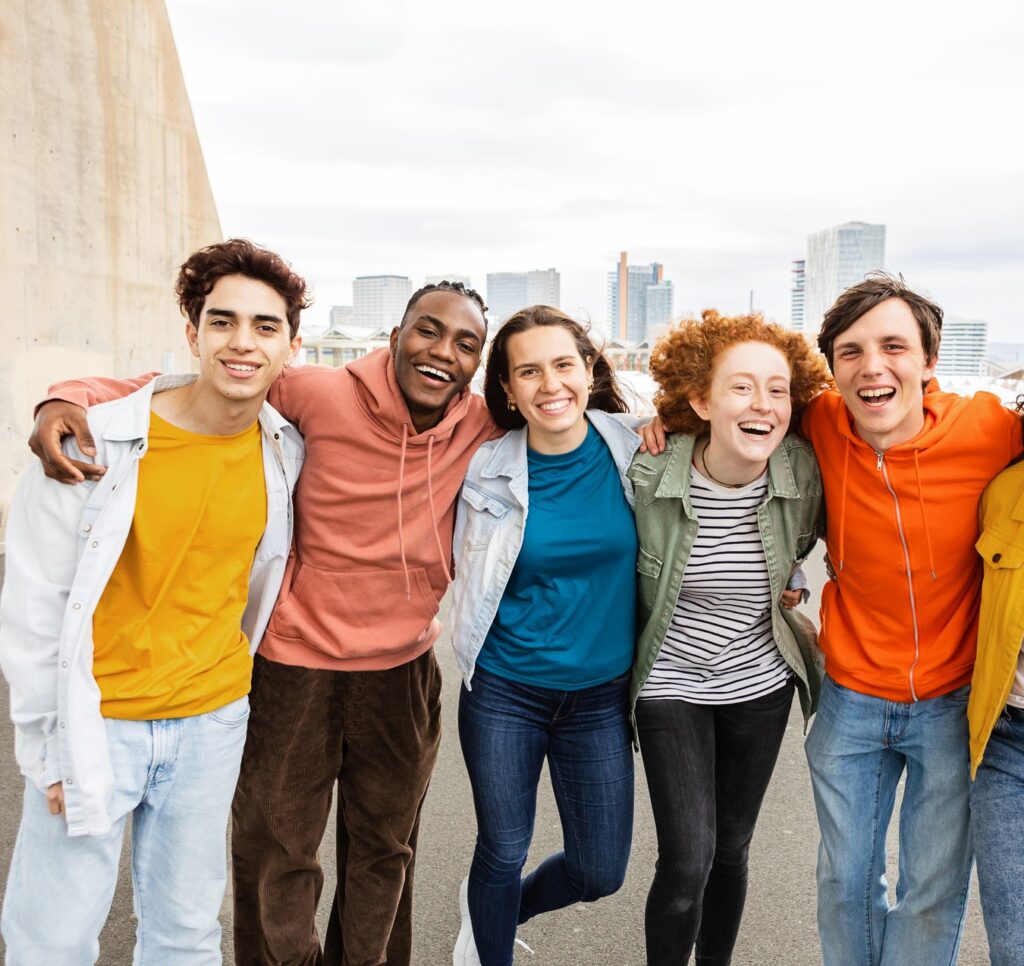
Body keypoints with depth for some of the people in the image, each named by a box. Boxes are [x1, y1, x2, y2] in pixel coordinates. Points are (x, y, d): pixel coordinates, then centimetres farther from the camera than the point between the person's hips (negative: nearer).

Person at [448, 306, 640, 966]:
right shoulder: (486, 471, -11)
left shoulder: (634, 450, -9)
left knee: (601, 872, 11)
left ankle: (501, 911, 43)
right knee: (504, 851, 13)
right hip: (504, 692, -1)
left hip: (602, 693, 2)